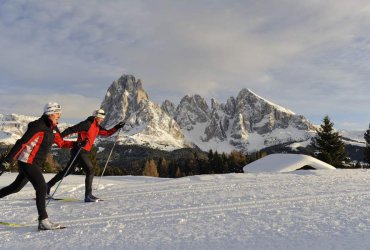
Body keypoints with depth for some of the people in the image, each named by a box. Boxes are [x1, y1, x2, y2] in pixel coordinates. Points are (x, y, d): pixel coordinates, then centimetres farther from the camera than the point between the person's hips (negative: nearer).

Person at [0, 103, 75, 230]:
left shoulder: (53, 128, 7)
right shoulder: (38, 126, -19)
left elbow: (61, 143, 17)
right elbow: (22, 143, -22)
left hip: (34, 163, 9)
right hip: (27, 161, -9)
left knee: (16, 187, 22)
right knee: (42, 188, -15)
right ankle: (43, 221, -10)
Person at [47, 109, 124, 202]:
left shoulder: (97, 127, 12)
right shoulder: (87, 124, -14)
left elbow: (107, 133, 18)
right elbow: (71, 130, -19)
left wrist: (117, 127, 7)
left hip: (84, 152, 10)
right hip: (79, 151, -10)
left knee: (67, 171, 19)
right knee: (90, 171, -10)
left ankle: (48, 185, 31)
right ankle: (88, 195, -6)